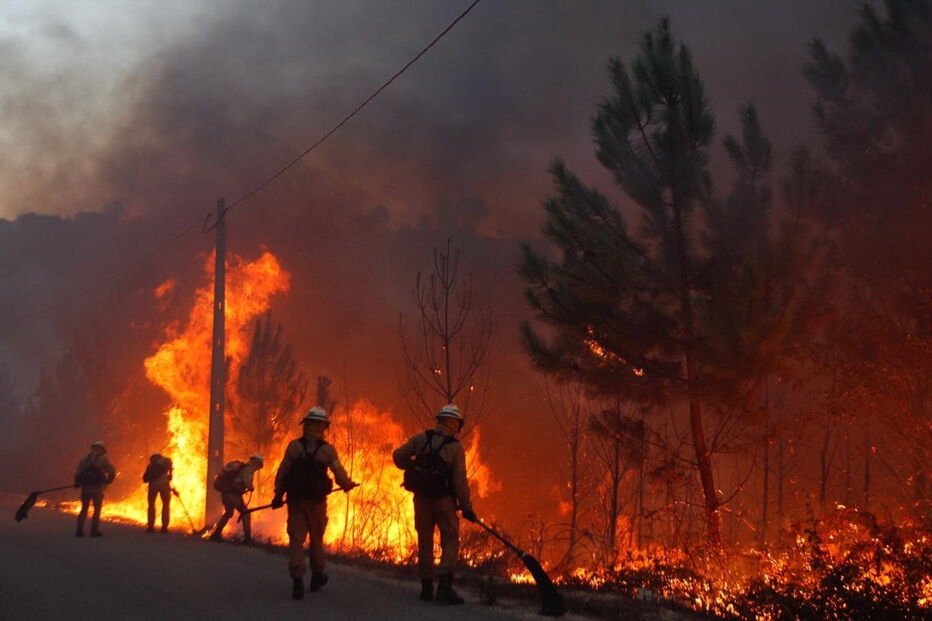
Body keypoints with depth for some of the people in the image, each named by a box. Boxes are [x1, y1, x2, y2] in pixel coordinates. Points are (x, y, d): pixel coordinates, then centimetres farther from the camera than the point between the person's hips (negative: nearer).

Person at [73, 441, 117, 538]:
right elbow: (112, 471, -7)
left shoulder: (84, 458, 8)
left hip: (85, 487, 3)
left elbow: (77, 473, 3)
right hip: (97, 488, -3)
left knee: (84, 509, 12)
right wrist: (108, 481, 8)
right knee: (97, 509, 8)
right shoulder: (103, 459, -2)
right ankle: (94, 531, 6)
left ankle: (79, 530, 6)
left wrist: (77, 483, 17)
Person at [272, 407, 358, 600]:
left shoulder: (294, 446, -3)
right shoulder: (328, 450, -6)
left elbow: (281, 473, -3)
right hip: (316, 502, 0)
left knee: (296, 539, 2)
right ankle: (317, 575, 27)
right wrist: (347, 485, 15)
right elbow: (339, 472, -5)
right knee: (316, 538, 16)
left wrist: (278, 495, 4)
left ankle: (297, 580, -9)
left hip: (295, 501, 0)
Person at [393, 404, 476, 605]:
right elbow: (460, 481, -9)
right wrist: (467, 507, -4)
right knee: (450, 540, 1)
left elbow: (398, 455, 1)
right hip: (444, 499, -4)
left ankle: (426, 587, 18)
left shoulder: (421, 439, 1)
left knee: (425, 540, 14)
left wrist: (412, 467, 20)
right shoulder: (455, 447, -7)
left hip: (421, 497, 4)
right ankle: (445, 586, -14)